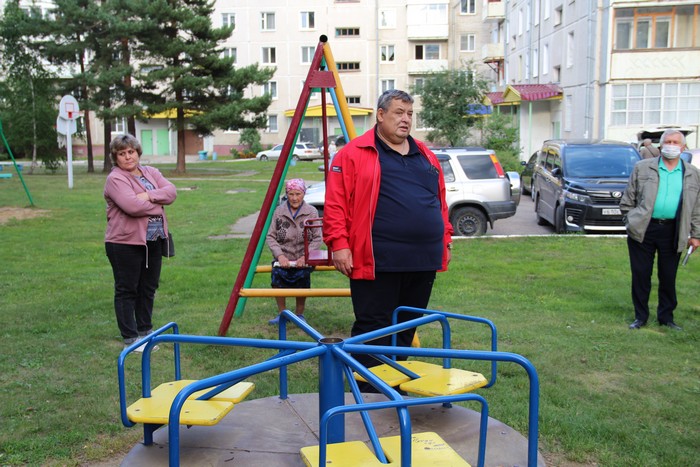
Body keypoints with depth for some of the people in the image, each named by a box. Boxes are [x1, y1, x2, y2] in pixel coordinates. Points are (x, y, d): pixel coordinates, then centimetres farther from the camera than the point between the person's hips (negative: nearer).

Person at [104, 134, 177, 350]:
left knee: (148, 288, 15)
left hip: (153, 241, 7)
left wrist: (149, 195, -19)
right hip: (125, 243, -7)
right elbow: (132, 206, -25)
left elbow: (171, 192, -3)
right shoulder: (115, 179, -11)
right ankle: (131, 338, 10)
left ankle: (145, 330, 29)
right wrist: (157, 204, -10)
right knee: (127, 290, 2)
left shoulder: (151, 172, 11)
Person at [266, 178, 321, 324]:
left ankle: (299, 314, 5)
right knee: (277, 274, -23)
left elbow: (317, 238, -1)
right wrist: (280, 255, -11)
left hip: (302, 259, -1)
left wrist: (305, 256, -13)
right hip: (283, 259, 1)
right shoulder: (279, 211, 4)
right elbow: (270, 237, 2)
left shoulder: (311, 212, 1)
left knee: (302, 276, -23)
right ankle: (282, 313, 1)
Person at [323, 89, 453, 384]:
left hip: (423, 261, 7)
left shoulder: (426, 156, 18)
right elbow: (335, 204, -7)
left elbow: (441, 202, 22)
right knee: (373, 330, -1)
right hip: (378, 262, -6)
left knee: (406, 329, 15)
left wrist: (445, 239, 17)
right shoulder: (354, 154, -2)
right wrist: (338, 243, -13)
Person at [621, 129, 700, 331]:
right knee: (641, 275, 4)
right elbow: (628, 199, 6)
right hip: (643, 230, -1)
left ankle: (666, 316, 22)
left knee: (668, 277, 8)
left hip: (672, 231, 2)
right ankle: (640, 316, 16)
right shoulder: (642, 168, 3)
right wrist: (630, 221, 1)